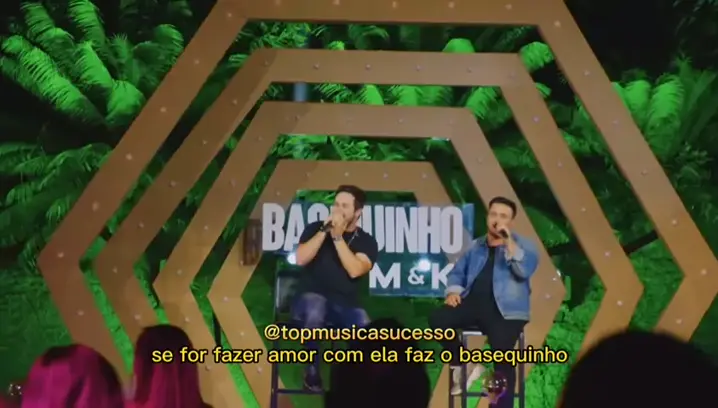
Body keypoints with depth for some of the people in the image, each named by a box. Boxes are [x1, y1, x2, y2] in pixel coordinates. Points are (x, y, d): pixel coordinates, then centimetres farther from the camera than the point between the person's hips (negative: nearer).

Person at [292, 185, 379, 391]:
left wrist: (337, 237, -13)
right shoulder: (315, 228, 6)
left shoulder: (366, 241, 5)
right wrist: (325, 231, -12)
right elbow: (301, 259, -10)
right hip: (313, 298, -1)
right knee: (315, 309, -38)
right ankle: (312, 369, -17)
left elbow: (355, 270, -14)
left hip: (346, 306, 1)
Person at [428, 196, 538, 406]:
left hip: (505, 310, -4)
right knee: (437, 319, -20)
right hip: (474, 303, 4)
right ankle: (464, 364, -1)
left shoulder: (522, 244, 8)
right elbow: (457, 272, 23)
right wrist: (453, 291, 3)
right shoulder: (476, 246, 21)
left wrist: (508, 242, -16)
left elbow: (525, 270, -12)